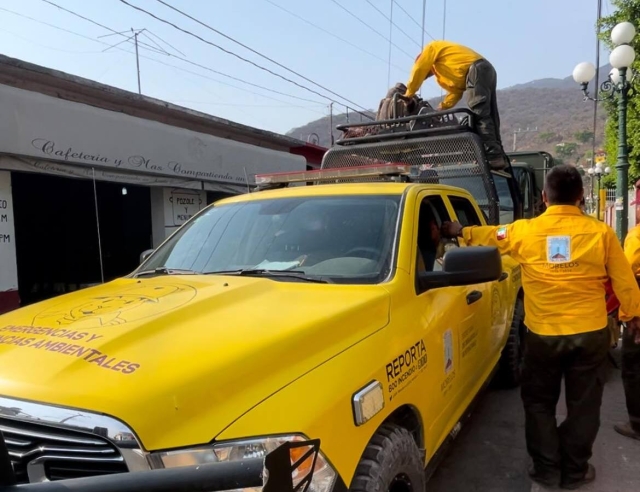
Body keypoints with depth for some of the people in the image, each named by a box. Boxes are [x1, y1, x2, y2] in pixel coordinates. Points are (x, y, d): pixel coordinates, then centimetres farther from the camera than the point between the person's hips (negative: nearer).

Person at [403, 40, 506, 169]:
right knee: (489, 115, 4)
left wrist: (409, 93, 16)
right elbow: (456, 91, 23)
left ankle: (493, 156, -26)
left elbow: (418, 70, 7)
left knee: (479, 114, -17)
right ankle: (498, 157, -1)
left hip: (477, 70, -10)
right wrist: (442, 107, 14)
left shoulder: (432, 48, 16)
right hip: (487, 70, 10)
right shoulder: (443, 68, 34)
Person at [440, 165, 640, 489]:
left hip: (543, 334, 0)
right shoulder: (600, 232, -7)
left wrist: (460, 231, 30)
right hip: (590, 333, 1)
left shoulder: (524, 231, -7)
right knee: (583, 406, 15)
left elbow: (490, 235, 11)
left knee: (539, 403, 17)